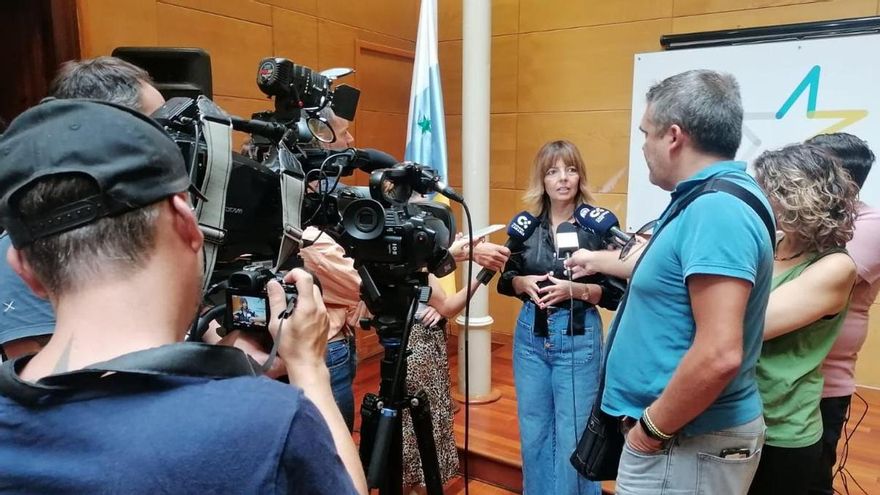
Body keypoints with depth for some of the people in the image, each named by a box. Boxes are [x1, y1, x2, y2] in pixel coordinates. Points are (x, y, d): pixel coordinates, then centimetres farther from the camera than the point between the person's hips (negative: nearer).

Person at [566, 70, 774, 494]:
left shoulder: (716, 209, -25)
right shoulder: (710, 201, 7)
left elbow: (719, 355, -32)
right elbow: (667, 263, 26)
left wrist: (653, 428, -18)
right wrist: (598, 260, 41)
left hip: (688, 444, -9)